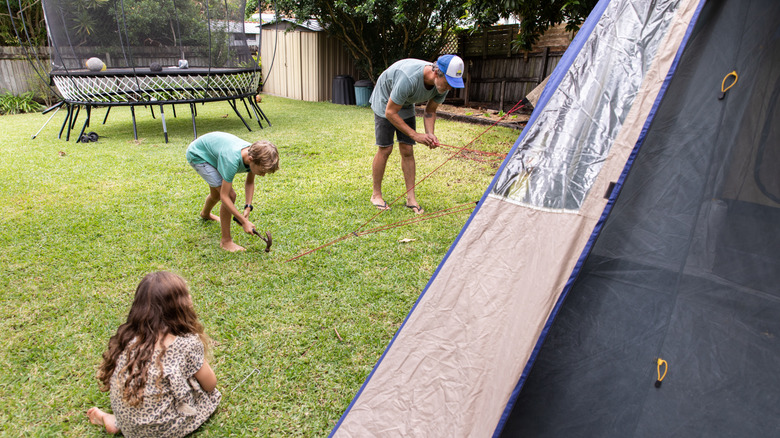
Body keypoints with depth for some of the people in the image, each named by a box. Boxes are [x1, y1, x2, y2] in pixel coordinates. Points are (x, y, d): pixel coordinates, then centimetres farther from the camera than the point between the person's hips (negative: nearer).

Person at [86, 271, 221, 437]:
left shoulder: (128, 335, -8)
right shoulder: (187, 344, -22)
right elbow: (210, 385, -7)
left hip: (125, 422, 6)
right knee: (211, 396, 12)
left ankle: (114, 421, 14)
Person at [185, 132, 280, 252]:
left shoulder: (254, 153, -23)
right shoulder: (232, 161, -44)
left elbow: (250, 182, -6)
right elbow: (225, 197, -37)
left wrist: (248, 208, -16)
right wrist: (244, 222, -33)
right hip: (197, 154, -7)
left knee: (216, 194, 26)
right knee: (230, 195, -21)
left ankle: (205, 214, 63)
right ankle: (226, 241, -8)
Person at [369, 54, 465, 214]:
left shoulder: (442, 85, -20)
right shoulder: (409, 78, -42)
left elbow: (430, 112, -3)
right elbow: (390, 112, -32)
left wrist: (430, 134, -21)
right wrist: (415, 135, -32)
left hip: (406, 106, 6)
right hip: (385, 103, -6)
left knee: (407, 150, 1)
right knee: (385, 149, -9)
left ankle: (411, 198, 6)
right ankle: (376, 194, 8)